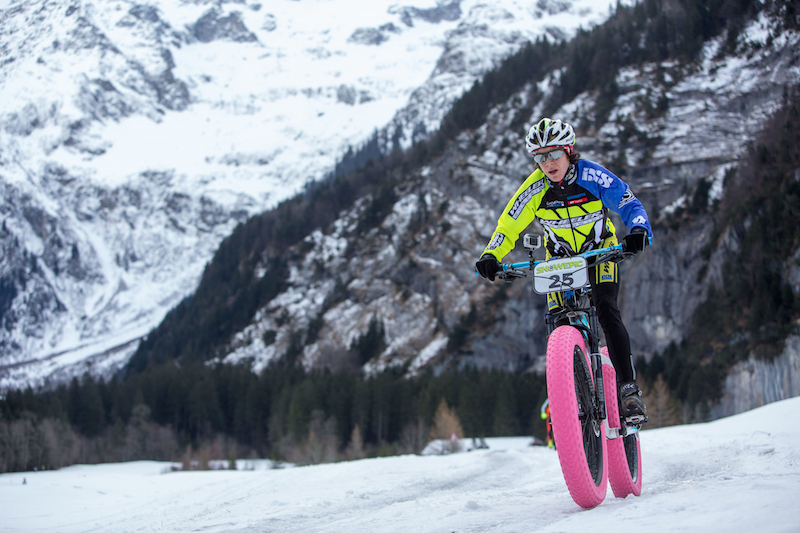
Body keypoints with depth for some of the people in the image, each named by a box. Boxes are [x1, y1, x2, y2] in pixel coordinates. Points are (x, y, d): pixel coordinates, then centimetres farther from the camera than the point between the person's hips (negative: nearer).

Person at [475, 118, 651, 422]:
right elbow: (508, 226, -15)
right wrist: (491, 256, -32)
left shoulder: (592, 176, -24)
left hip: (601, 252, -2)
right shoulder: (534, 189, -20)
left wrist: (639, 230, -45)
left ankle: (628, 389, -21)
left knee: (606, 311, -23)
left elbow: (630, 205, -24)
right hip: (560, 259, 2)